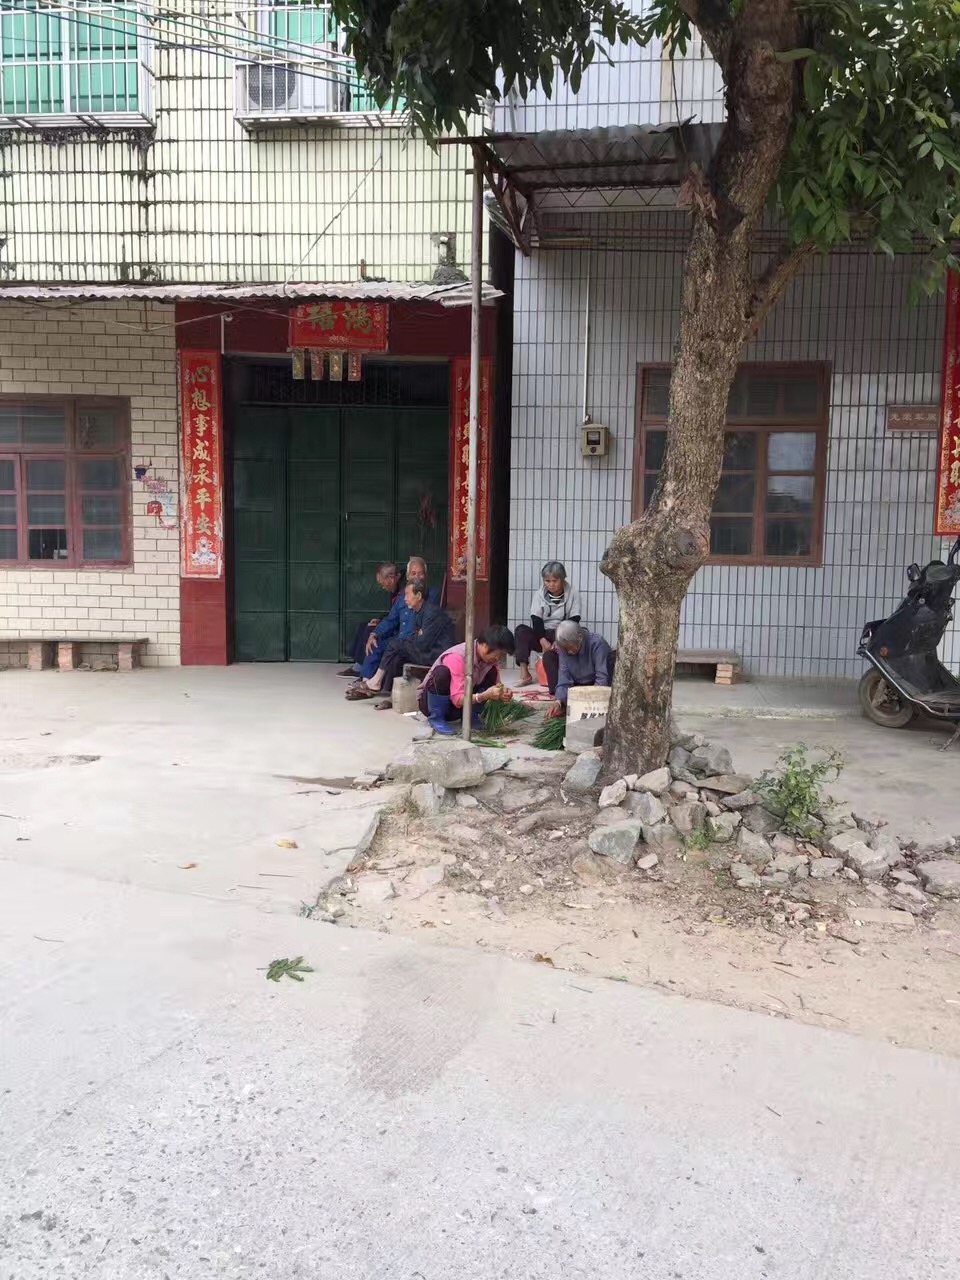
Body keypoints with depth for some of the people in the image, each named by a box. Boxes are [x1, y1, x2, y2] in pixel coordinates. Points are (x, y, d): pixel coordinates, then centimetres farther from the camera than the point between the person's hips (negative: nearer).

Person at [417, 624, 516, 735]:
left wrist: (501, 694, -27)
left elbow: (494, 686, -4)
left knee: (492, 673, -12)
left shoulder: (490, 658, -10)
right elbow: (457, 699, -34)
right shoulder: (457, 657, -31)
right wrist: (485, 695, -47)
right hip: (430, 702, -6)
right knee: (442, 672, -36)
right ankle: (436, 718, -15)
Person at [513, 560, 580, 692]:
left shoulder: (571, 594, -2)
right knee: (521, 630, -27)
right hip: (541, 635, 3)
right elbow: (536, 620, -6)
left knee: (550, 654, -36)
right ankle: (524, 674, -29)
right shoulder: (539, 594, 2)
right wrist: (543, 641, -21)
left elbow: (574, 621, -7)